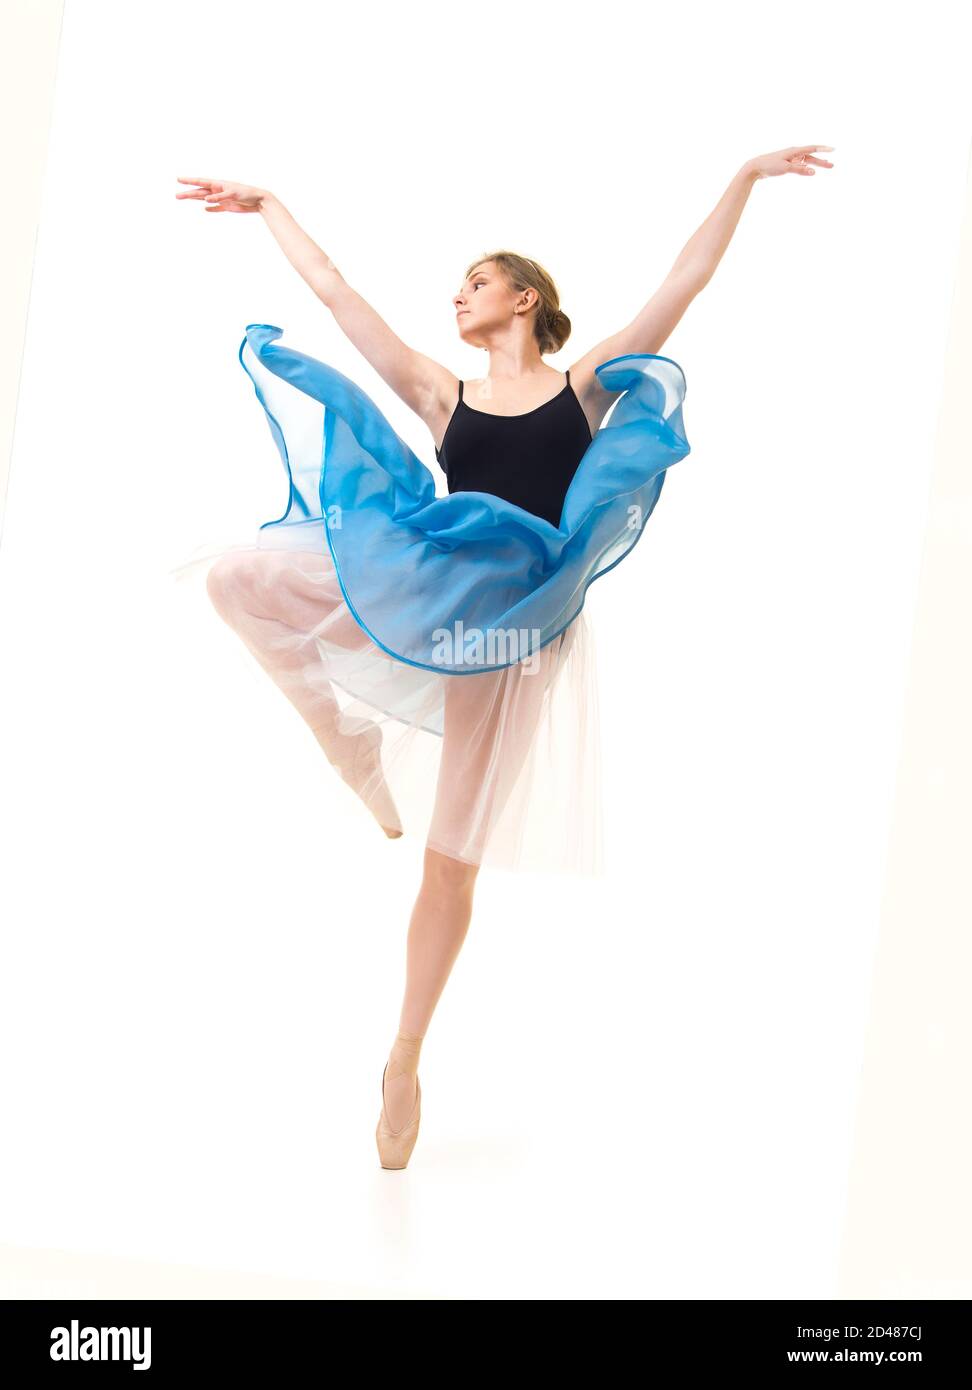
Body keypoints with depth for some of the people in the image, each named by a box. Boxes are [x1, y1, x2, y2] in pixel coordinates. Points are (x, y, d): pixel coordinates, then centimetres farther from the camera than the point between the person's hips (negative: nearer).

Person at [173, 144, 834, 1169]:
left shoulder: (588, 385, 11)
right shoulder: (444, 397, 15)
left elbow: (685, 280, 8)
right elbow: (336, 293, 19)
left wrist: (746, 177, 6)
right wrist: (267, 206, 22)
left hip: (514, 623, -3)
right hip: (427, 594, 3)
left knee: (453, 856, 1)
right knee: (240, 573, -17)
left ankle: (405, 1060, 15)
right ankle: (358, 740, -5)